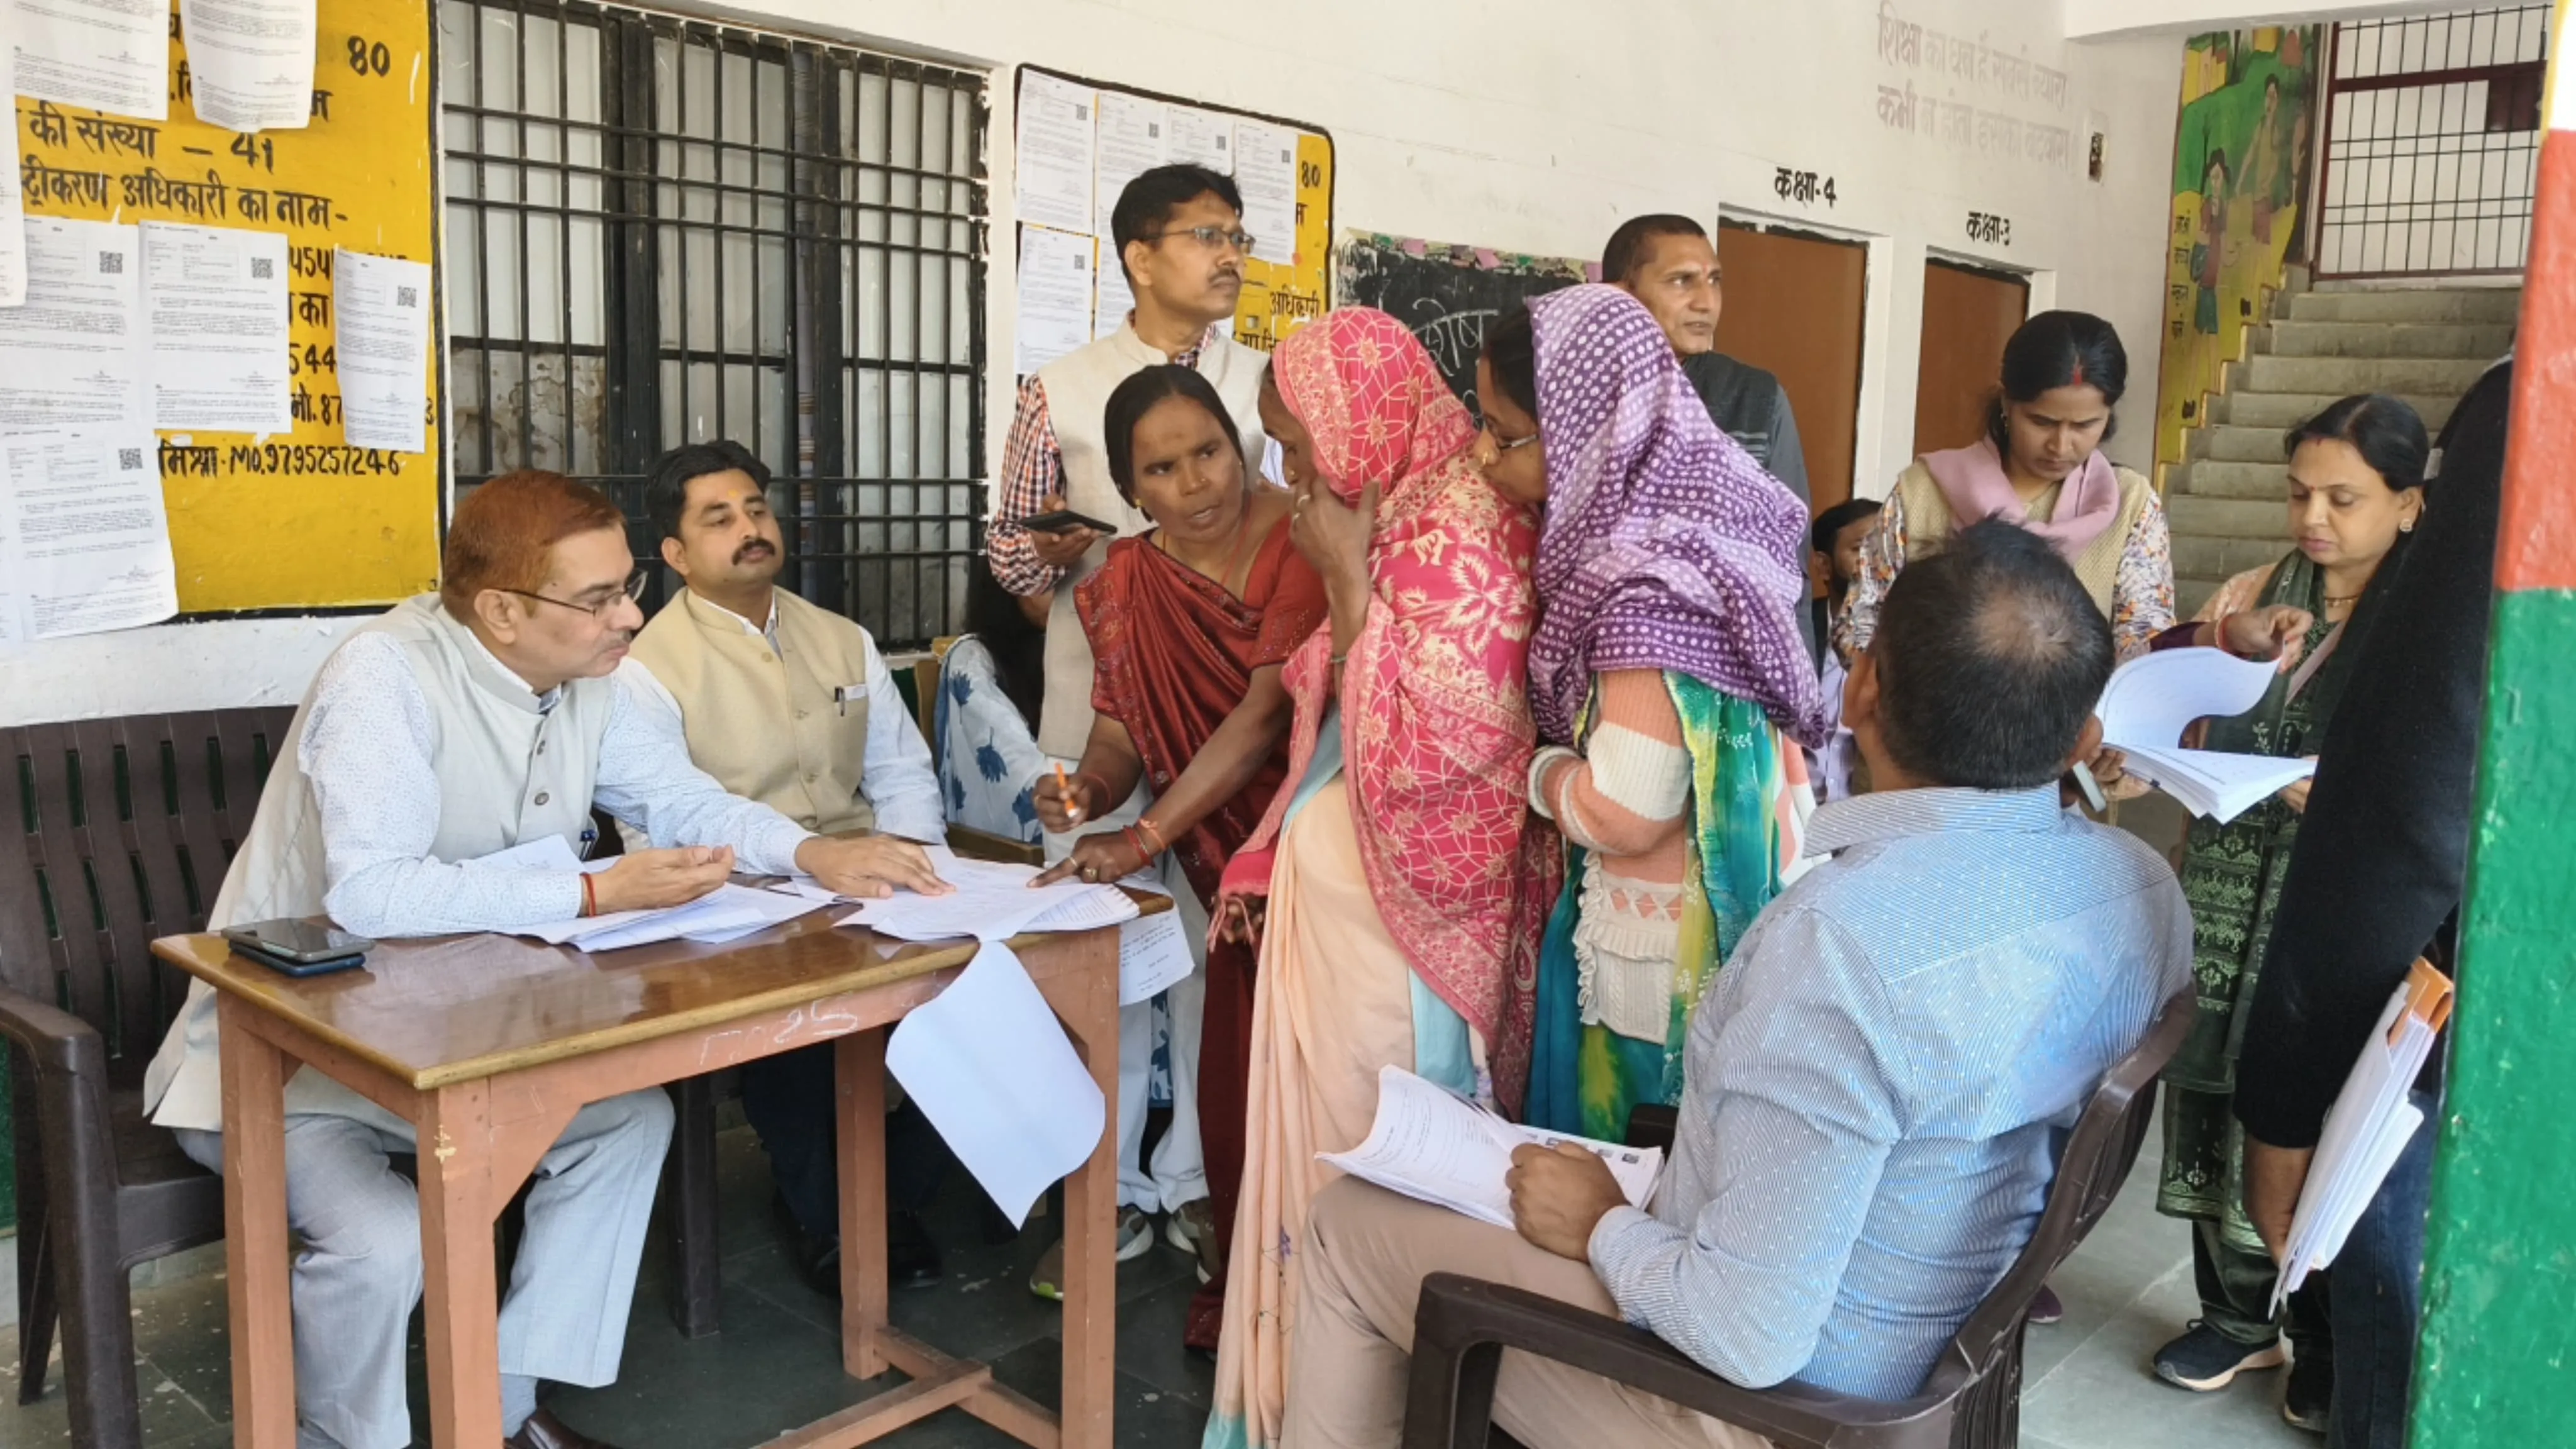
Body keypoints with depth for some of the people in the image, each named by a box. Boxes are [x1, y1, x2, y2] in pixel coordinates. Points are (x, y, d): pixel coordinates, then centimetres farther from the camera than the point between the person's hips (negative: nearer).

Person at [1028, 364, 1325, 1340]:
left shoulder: (1301, 541, -16)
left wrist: (1144, 839, -28)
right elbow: (1121, 729, 1)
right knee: (1237, 1072, 5)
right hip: (1235, 867, 4)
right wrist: (1087, 793, -22)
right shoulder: (1127, 584, 1)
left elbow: (1267, 710, -24)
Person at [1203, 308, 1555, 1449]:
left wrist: (1346, 579, -19)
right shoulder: (1399, 523, 10)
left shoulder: (1463, 538, -18)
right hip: (1333, 894, 9)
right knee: (1326, 1144, 16)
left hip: (1394, 911, -9)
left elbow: (1415, 752, -23)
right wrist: (1271, 857, 16)